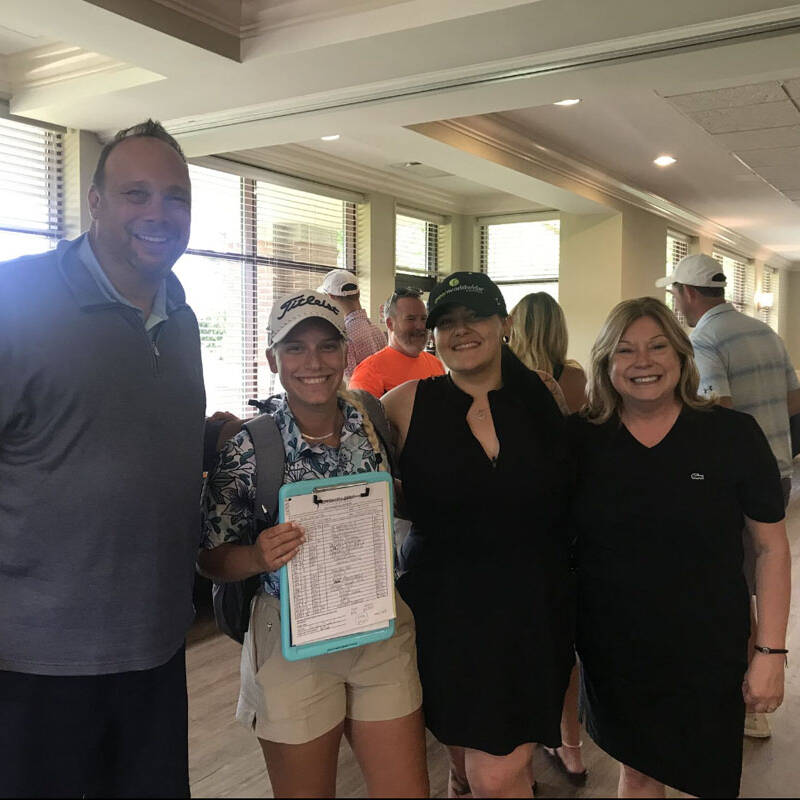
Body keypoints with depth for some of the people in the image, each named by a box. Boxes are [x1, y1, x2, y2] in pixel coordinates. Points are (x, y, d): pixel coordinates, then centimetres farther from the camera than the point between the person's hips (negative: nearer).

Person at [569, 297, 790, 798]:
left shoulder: (733, 435, -9)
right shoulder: (580, 438, -5)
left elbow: (772, 547, -3)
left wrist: (772, 652, -6)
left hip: (707, 657, -1)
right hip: (612, 657, 1)